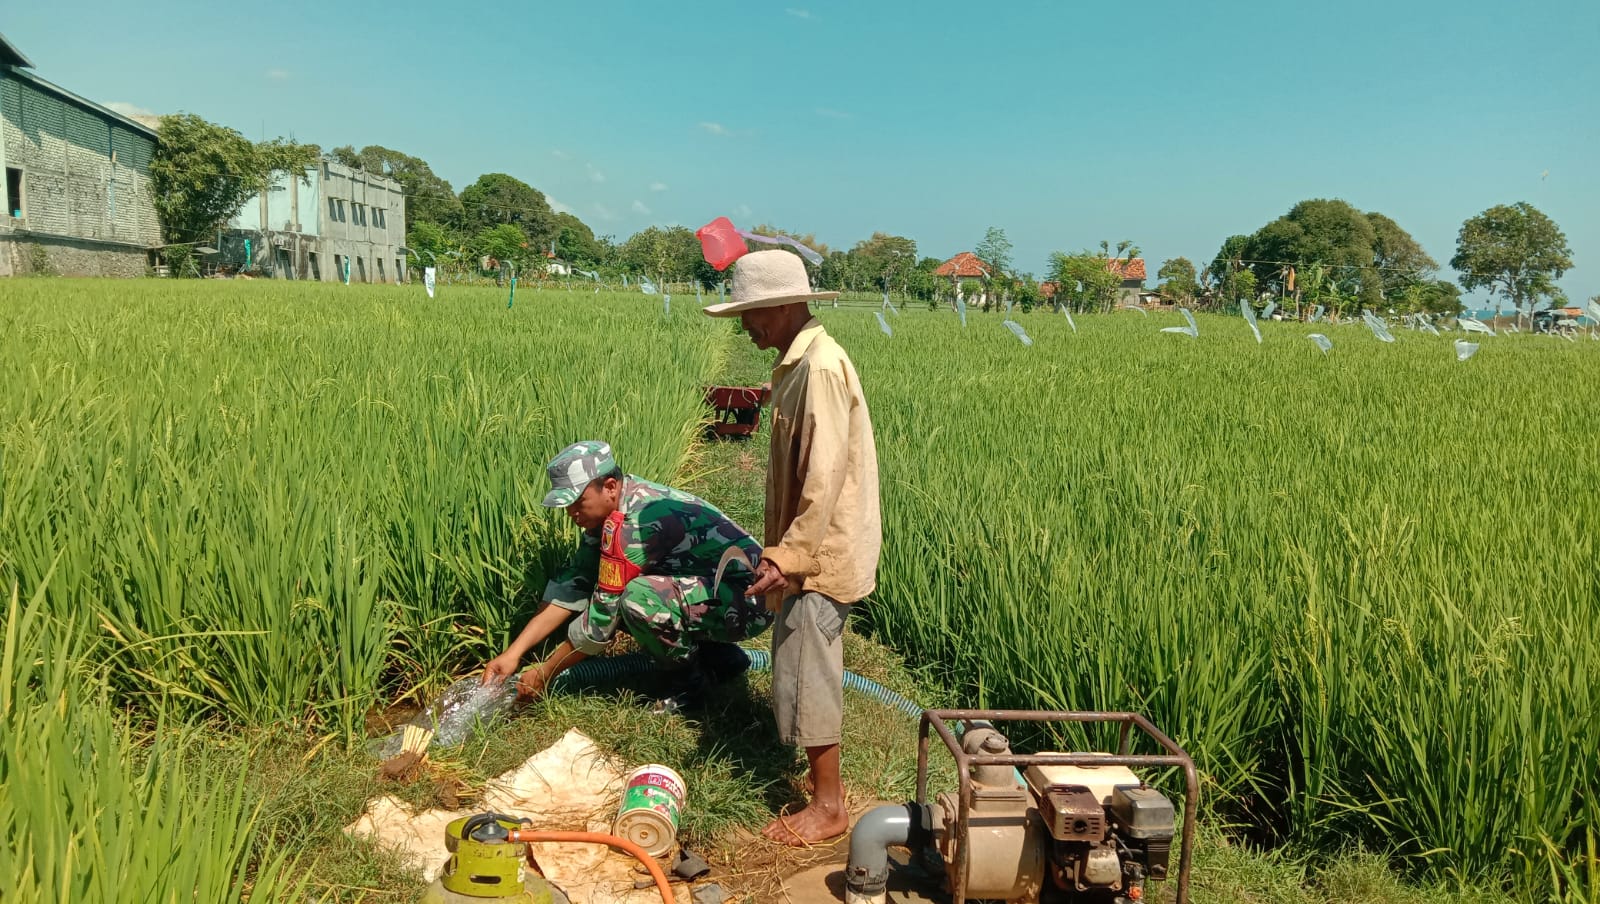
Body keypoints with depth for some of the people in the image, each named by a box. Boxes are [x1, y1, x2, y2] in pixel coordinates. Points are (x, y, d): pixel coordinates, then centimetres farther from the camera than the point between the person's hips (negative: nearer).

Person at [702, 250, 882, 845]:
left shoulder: (820, 367, -21)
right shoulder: (801, 362, 10)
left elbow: (825, 475, -26)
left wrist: (789, 555, -25)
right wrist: (783, 549, 21)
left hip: (821, 552, -10)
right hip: (811, 548, 10)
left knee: (806, 675, -1)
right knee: (803, 671, 19)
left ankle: (828, 806, 13)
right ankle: (822, 783, 35)